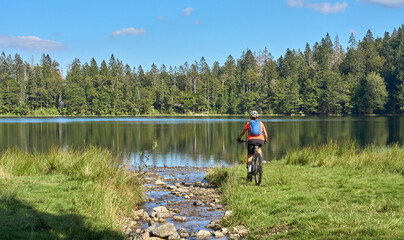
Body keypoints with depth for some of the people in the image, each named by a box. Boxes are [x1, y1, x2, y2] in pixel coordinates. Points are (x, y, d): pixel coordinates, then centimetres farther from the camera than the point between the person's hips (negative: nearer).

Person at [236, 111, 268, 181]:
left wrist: (239, 138, 38)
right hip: (260, 140, 1)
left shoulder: (249, 123, 17)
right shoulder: (261, 123, 20)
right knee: (259, 149, 34)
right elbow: (265, 134, 22)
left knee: (250, 155, 6)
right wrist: (265, 140, 39)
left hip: (251, 140, -1)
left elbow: (243, 132, 22)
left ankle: (249, 170, -9)